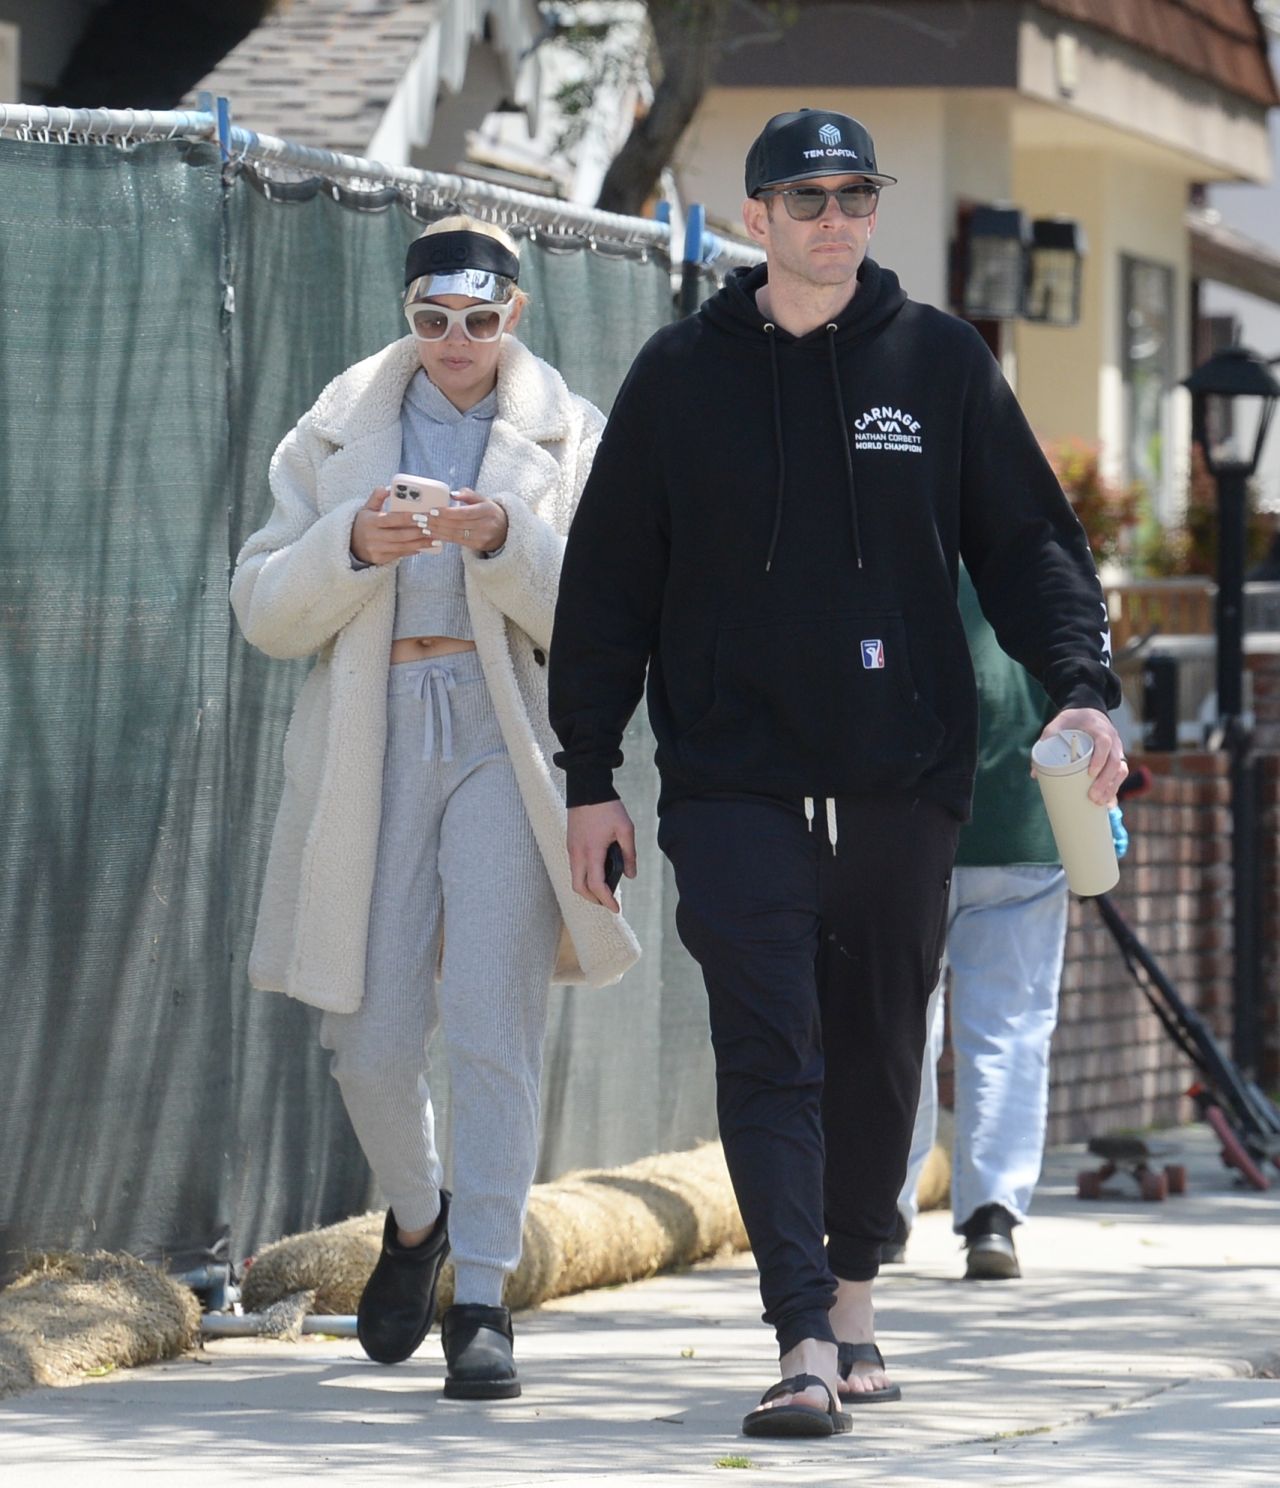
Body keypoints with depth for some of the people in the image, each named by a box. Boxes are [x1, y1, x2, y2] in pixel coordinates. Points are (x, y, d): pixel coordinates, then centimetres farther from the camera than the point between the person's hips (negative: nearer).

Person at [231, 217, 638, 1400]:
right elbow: (264, 610, 6)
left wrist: (508, 542, -17)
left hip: (506, 737, -2)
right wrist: (352, 546, -13)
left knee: (495, 1023, -13)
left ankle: (482, 1299, -11)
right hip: (370, 746, 2)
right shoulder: (338, 437, 12)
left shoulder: (569, 438, 8)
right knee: (371, 1035, 2)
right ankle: (416, 1221, 32)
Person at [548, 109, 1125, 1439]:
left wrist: (1080, 686, -7)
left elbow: (1028, 541, 9)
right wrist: (590, 777, 5)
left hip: (903, 780, 1)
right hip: (733, 780, -1)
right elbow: (606, 583, 8)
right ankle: (806, 1347, -17)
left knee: (879, 1049, 8)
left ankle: (852, 1294, 26)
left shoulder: (938, 363, 6)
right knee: (769, 1053, -11)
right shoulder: (681, 376, 5)